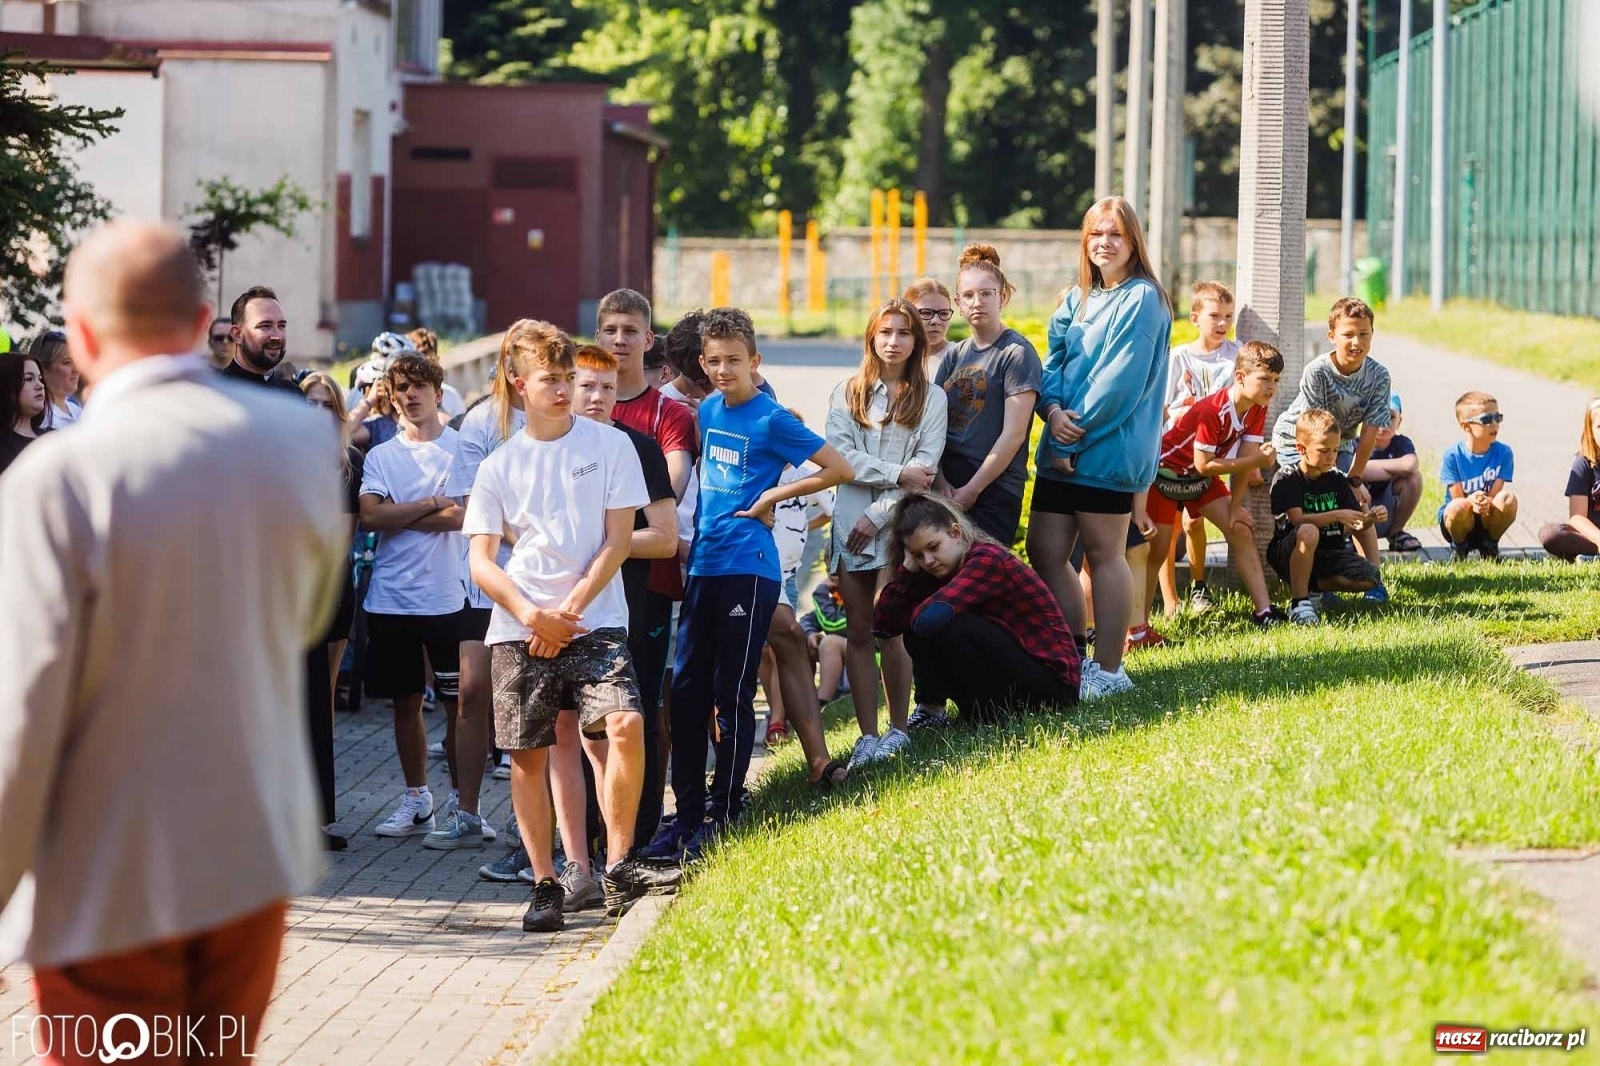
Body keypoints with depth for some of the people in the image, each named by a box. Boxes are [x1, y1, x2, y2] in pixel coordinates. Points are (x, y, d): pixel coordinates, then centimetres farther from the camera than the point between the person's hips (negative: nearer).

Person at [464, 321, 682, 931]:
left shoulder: (610, 445, 4)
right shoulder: (499, 467, 7)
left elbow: (618, 541, 0)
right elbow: (482, 560, 4)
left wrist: (568, 611, -8)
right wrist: (531, 616, -12)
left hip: (594, 622, -2)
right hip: (518, 630, 2)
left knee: (626, 724, -21)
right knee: (527, 756, 0)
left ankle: (618, 868, -13)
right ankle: (545, 886, 9)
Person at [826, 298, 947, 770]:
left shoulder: (931, 398, 8)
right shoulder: (847, 394, 11)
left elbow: (926, 465, -2)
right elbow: (840, 455, -1)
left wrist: (878, 515, -9)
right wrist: (898, 473, -10)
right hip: (850, 520, 2)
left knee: (888, 628, -10)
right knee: (859, 632, 1)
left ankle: (898, 728, 2)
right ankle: (867, 735, 3)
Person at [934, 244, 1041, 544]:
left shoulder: (1017, 353, -5)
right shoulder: (954, 355, 13)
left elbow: (1013, 435, -11)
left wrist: (971, 491, -11)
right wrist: (940, 483, -5)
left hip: (995, 492, -5)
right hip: (947, 488, 5)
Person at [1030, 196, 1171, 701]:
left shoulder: (1141, 299, -9)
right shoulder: (1076, 300, 16)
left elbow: (1123, 378, -16)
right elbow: (1054, 362, 10)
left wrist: (1078, 431, -16)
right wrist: (1054, 410, -11)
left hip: (1109, 449, -8)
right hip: (1062, 450, 8)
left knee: (1104, 556, -1)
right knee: (1044, 553, 7)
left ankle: (1108, 670, 7)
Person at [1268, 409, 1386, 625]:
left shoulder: (1338, 479, 6)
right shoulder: (1286, 479, -10)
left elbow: (1350, 525, 2)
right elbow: (1298, 520, -24)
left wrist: (1368, 519, -19)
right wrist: (1337, 515, -33)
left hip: (1329, 552, 5)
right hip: (1289, 554, -5)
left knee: (1370, 578, -18)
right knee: (1308, 532, -39)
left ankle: (1314, 586, 2)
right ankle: (1299, 602, -28)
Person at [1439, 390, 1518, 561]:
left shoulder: (1503, 452, -8)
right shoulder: (1453, 456, -13)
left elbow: (1495, 495, -12)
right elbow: (1458, 498, -15)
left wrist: (1486, 503, -38)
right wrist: (1472, 501, -40)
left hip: (1488, 519, 2)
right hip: (1460, 521, -2)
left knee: (1508, 499, -29)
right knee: (1458, 507, -38)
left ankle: (1490, 545, -1)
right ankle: (1459, 547, -2)